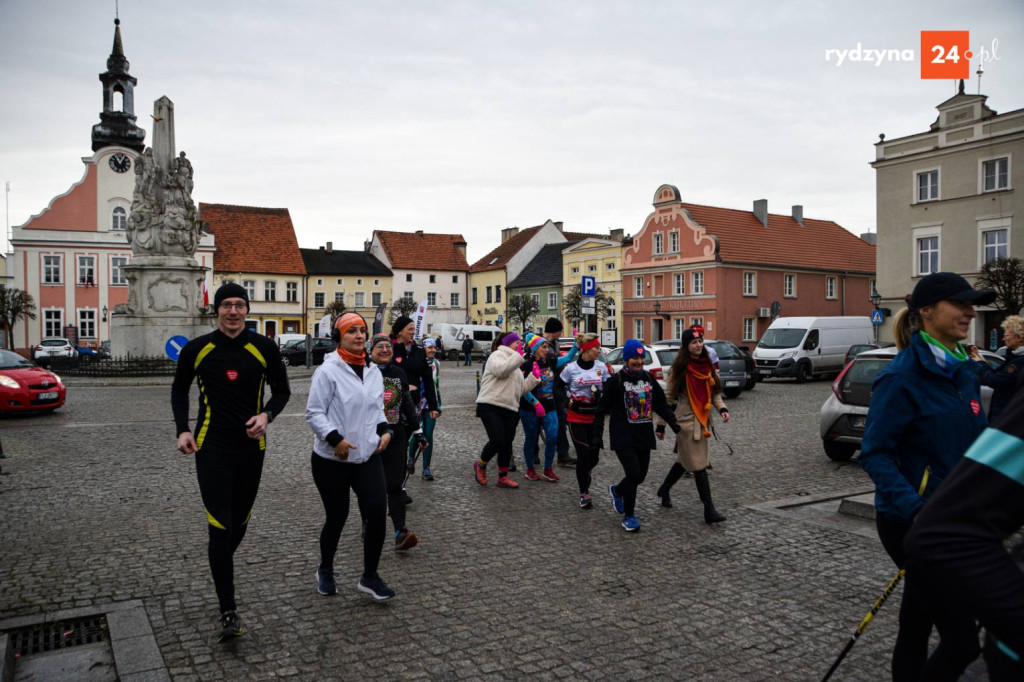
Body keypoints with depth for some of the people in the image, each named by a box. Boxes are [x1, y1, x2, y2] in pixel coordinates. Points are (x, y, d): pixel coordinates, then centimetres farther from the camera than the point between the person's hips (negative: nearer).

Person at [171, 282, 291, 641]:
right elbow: (179, 389, 14)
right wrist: (183, 430, 1)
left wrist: (267, 415, -12)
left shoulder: (264, 348, -3)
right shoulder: (197, 349, -3)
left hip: (251, 446, 2)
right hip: (211, 447, -2)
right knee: (220, 527, -8)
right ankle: (228, 611, -1)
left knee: (240, 522, 15)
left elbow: (282, 391, 8)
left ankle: (221, 570, 45)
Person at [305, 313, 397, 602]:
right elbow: (314, 413, -12)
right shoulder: (328, 371, -11)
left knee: (377, 513, -7)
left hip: (368, 456, 5)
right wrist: (335, 438, -23)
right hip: (332, 459, -5)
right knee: (336, 517, 9)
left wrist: (385, 430, 4)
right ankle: (325, 570, 36)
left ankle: (369, 576, 11)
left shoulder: (373, 371, 10)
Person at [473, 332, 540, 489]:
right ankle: (480, 466, 11)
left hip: (510, 410, 9)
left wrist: (534, 376, 12)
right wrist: (518, 355, -18)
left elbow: (522, 388, 22)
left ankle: (503, 477, 19)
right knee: (497, 441, -15)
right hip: (490, 406, -9)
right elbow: (501, 370, -23)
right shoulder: (497, 355, 0)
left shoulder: (515, 366, 26)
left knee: (507, 443, 8)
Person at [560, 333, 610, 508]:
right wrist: (568, 402, -5)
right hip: (576, 417, -3)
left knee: (594, 455, 5)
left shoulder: (601, 367, 2)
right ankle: (584, 493, 6)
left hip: (595, 416, 3)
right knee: (583, 454, -7)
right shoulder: (571, 368, -7)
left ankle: (584, 476, 40)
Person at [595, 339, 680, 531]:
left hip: (644, 436, 6)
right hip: (623, 437, -5)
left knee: (640, 475, 10)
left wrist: (673, 423, -1)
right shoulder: (616, 380, -7)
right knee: (633, 474, -13)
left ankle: (616, 491, 43)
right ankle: (628, 516, 7)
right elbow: (602, 409, -3)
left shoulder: (648, 378, 8)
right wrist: (597, 435, -4)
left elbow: (661, 404, 13)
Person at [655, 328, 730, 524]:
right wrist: (661, 425, -4)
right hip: (687, 420, -7)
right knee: (699, 465, -7)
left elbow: (714, 392, 14)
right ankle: (709, 510, -4)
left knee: (684, 460, 19)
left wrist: (722, 408, -6)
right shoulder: (680, 369, -9)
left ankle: (664, 490, 41)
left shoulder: (708, 366, 8)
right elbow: (668, 397, -5)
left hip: (703, 420, 7)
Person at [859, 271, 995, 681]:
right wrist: (913, 507, -30)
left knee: (917, 628, 19)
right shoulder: (903, 375, -17)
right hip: (912, 522, -8)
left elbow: (973, 444, 18)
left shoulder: (963, 370, 8)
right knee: (961, 640, -4)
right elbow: (875, 453, -19)